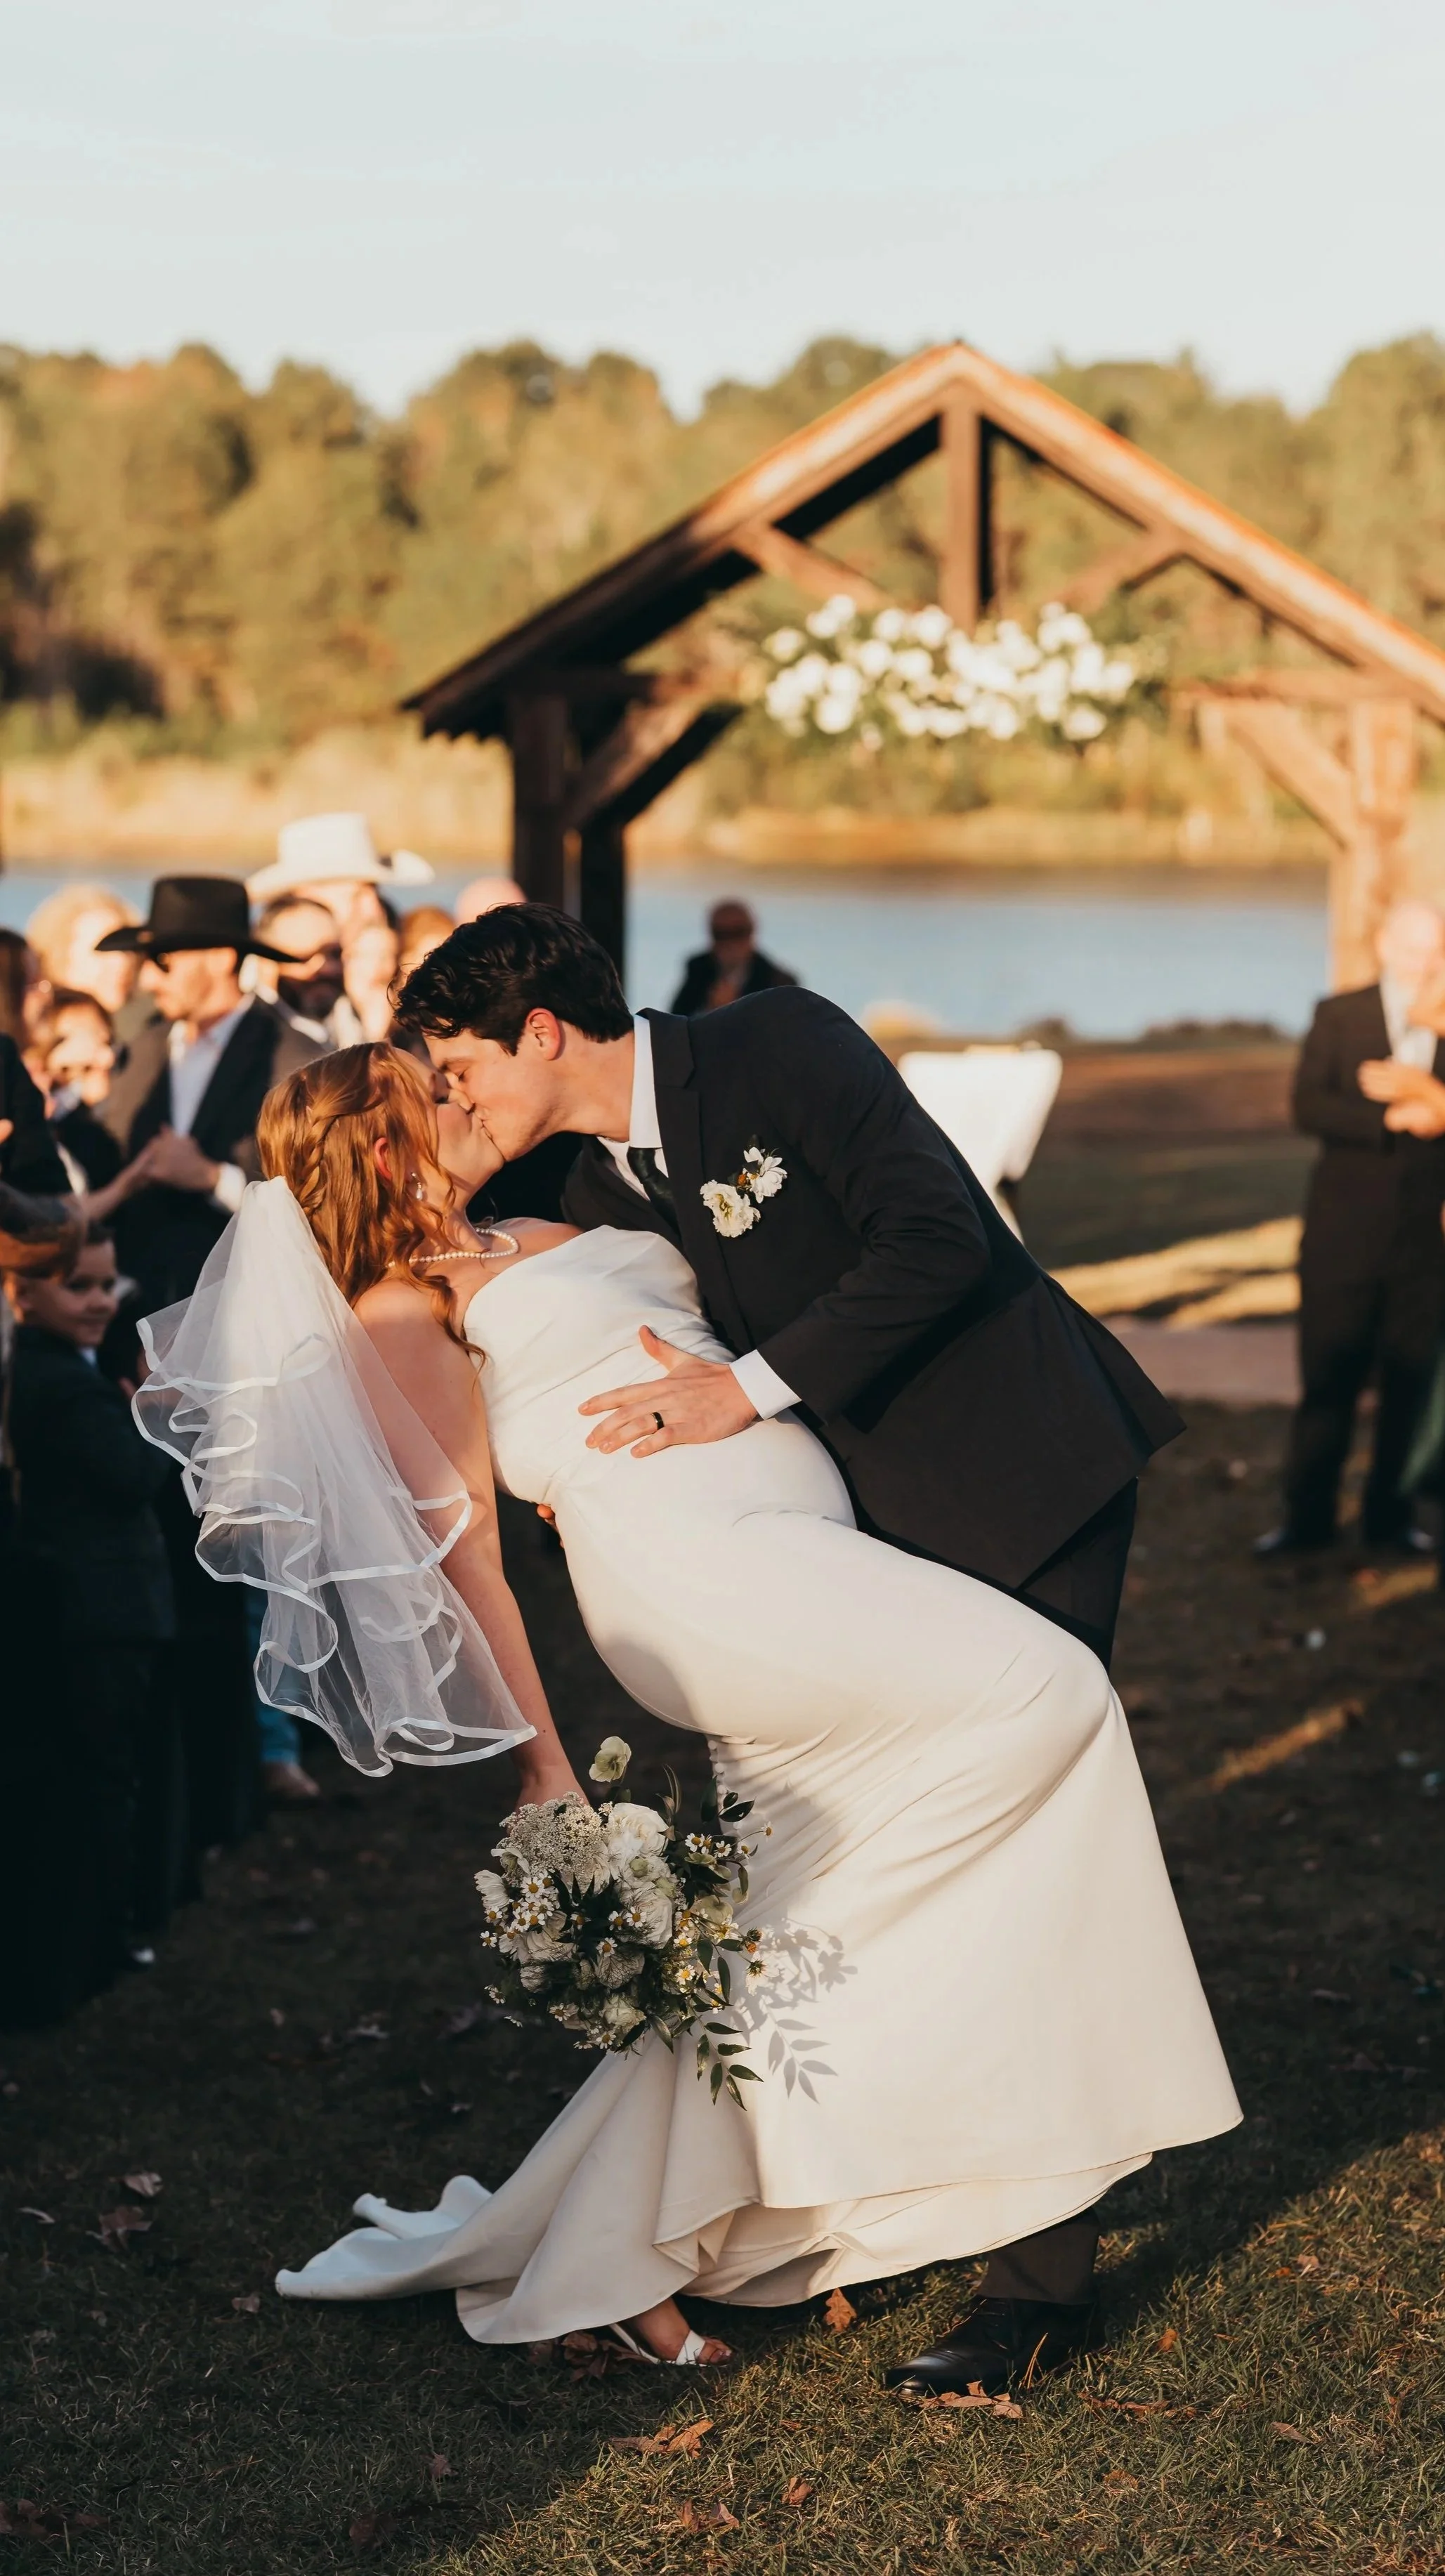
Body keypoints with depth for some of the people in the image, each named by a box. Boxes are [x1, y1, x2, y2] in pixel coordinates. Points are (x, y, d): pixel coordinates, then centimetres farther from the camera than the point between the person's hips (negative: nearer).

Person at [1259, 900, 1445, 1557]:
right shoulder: (1339, 1016, 3)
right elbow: (1308, 1106, -11)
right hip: (1344, 1232, -1)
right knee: (1329, 1378, 2)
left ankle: (1387, 1512, 16)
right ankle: (1309, 1516, 10)